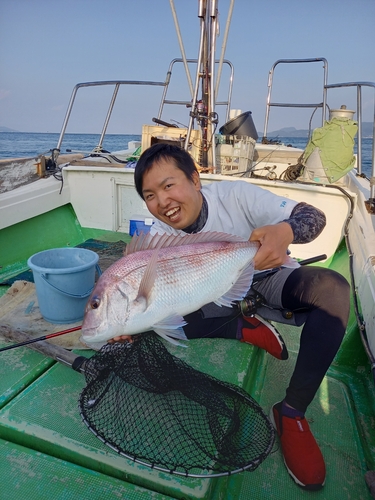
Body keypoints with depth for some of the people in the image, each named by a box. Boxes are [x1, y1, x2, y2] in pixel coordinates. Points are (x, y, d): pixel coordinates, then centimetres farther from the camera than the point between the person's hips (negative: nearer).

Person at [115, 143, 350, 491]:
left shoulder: (235, 195, -24)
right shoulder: (159, 237, -15)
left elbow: (314, 216, -25)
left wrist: (285, 231, -48)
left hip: (266, 280, -1)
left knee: (332, 287, -31)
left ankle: (291, 413, -23)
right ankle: (247, 329, -6)